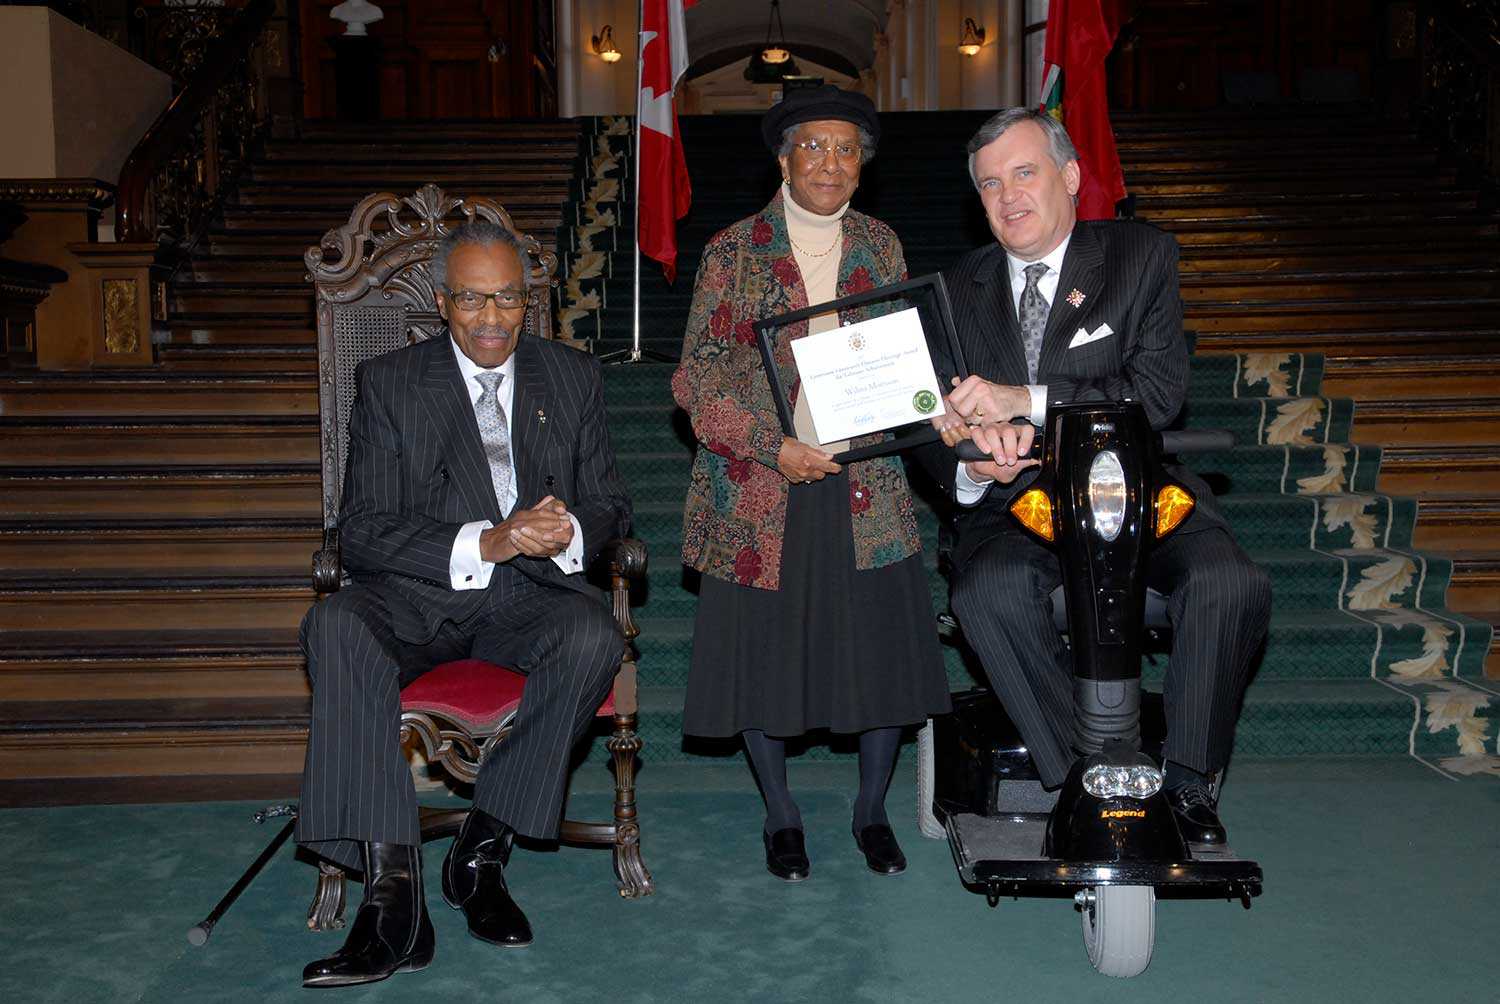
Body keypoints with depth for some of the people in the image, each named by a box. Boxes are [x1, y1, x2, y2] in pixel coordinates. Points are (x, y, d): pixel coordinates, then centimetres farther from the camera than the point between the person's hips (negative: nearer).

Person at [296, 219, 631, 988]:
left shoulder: (572, 378, 11)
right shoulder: (389, 384, 3)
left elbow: (609, 504, 12)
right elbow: (361, 535, -5)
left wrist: (571, 531, -14)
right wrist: (483, 543, -20)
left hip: (533, 592, 1)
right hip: (419, 596, -1)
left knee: (594, 636, -32)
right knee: (336, 627, -32)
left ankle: (483, 846, -15)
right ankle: (392, 888, -33)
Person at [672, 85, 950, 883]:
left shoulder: (879, 246, 11)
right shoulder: (733, 251, 2)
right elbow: (697, 376, -3)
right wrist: (774, 446, -16)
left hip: (866, 486, 2)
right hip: (760, 490, -2)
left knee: (883, 649, 3)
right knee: (760, 652, 4)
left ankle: (872, 810, 27)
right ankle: (780, 815, 27)